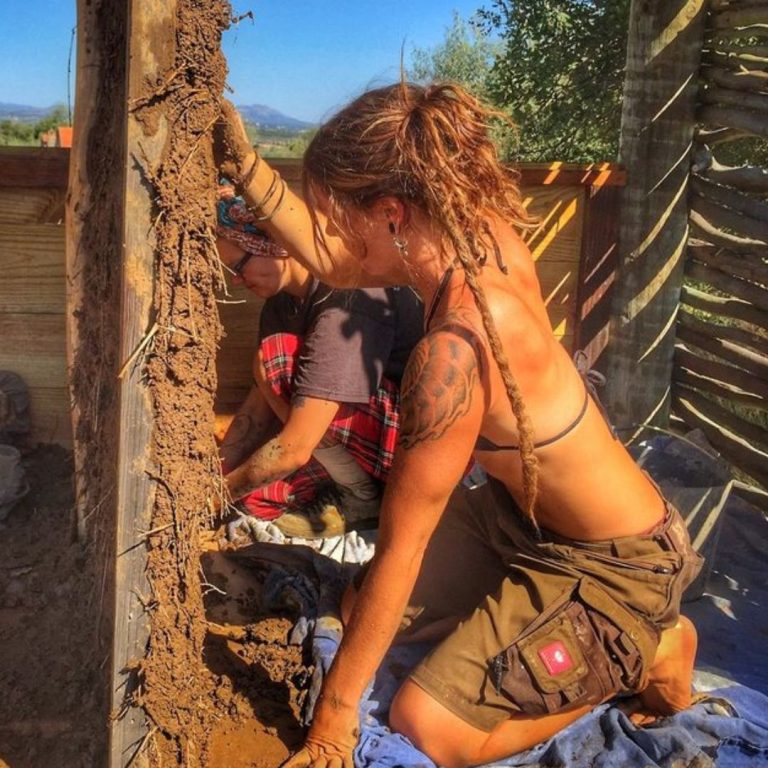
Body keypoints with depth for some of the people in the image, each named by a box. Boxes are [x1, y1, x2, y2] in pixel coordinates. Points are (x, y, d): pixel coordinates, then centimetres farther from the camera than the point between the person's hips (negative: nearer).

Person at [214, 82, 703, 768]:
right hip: (526, 513, 8)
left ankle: (649, 652, 8)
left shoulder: (457, 347, -36)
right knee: (364, 609, 8)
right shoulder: (480, 237, -14)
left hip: (615, 566, -8)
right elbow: (334, 264, 5)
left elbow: (399, 548, -28)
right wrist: (246, 164, -3)